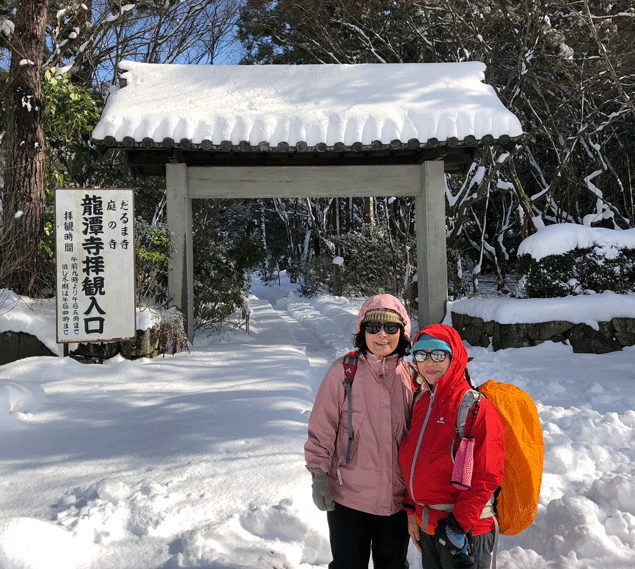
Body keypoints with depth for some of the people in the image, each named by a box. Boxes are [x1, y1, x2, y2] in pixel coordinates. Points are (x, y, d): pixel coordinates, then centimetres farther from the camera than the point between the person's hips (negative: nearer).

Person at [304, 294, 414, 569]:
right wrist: (319, 475, -11)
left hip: (397, 497, 3)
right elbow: (321, 428, -6)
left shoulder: (411, 375, -1)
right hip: (348, 497, -3)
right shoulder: (342, 371, -10)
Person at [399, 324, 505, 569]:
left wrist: (459, 524, -17)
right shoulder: (420, 402, 5)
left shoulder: (476, 407, -16)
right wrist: (412, 511, 10)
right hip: (426, 526, 7)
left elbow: (486, 477, -17)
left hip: (465, 530, -6)